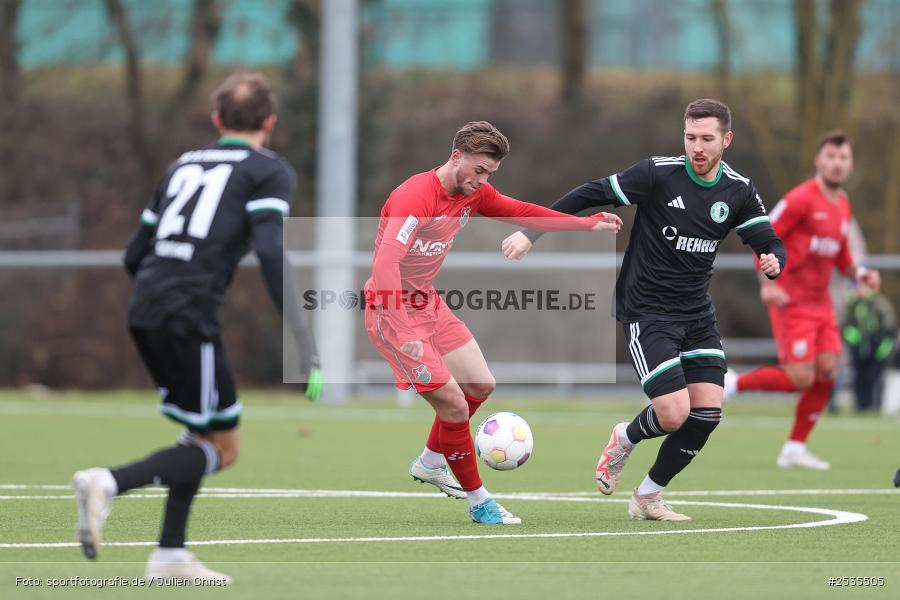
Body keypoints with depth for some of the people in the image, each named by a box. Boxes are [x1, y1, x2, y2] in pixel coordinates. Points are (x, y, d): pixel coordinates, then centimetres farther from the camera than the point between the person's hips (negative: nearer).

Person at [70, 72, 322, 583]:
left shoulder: (184, 165, 23)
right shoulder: (270, 171, 4)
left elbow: (135, 256, 23)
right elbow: (271, 251, -13)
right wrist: (305, 343, -15)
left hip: (144, 311, 7)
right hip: (189, 316, -7)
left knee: (204, 433, 22)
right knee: (222, 449, 0)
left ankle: (171, 554, 15)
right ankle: (108, 484, -19)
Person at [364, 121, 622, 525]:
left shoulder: (475, 195, 2)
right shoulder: (416, 197, -26)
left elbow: (524, 213, 17)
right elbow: (384, 267, -33)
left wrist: (589, 224, 14)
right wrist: (405, 334, -37)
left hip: (427, 302, 10)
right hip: (393, 310, -10)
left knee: (480, 385, 16)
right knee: (454, 404, -13)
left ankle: (430, 463, 35)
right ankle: (479, 502, 3)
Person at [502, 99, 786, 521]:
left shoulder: (738, 191, 0)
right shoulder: (658, 173, -14)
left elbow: (770, 244, 3)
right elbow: (590, 195, -10)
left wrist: (773, 261, -22)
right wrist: (531, 233, -15)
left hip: (697, 314, 5)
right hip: (646, 311, -5)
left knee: (707, 413, -6)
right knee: (674, 414, -17)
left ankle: (648, 497, 14)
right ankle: (625, 440, 20)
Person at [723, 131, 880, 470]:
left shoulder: (842, 207, 12)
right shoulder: (801, 199, -13)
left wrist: (859, 274, 4)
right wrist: (768, 284, -22)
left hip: (820, 302, 8)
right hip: (790, 300, -8)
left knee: (827, 371, -3)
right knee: (800, 377, -15)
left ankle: (794, 449, 6)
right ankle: (733, 384, 7)